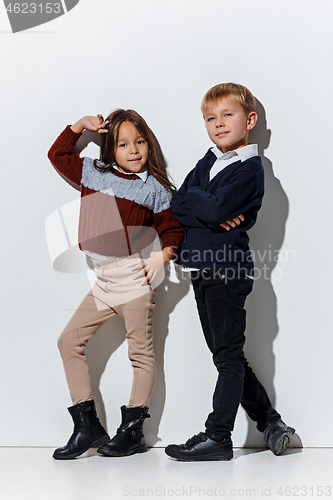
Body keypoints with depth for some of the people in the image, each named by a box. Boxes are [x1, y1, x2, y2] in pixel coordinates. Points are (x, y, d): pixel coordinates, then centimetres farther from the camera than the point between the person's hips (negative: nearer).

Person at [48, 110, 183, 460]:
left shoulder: (155, 188, 4)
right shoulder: (93, 174, 15)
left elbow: (173, 230, 4)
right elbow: (58, 154, 27)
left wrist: (164, 254, -16)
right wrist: (80, 125, 16)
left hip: (134, 275, -5)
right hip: (103, 280, 5)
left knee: (140, 351, 0)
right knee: (69, 341, 0)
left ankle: (132, 430, 8)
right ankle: (87, 425, 5)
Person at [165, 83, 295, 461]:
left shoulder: (249, 168, -9)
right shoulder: (208, 161, 15)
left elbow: (215, 208, -23)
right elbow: (178, 206, 4)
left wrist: (193, 196, -4)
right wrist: (213, 216, -12)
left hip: (228, 270, -9)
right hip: (203, 270, 9)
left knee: (229, 355, 0)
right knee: (226, 355, 14)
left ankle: (218, 436, 8)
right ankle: (270, 422, 25)